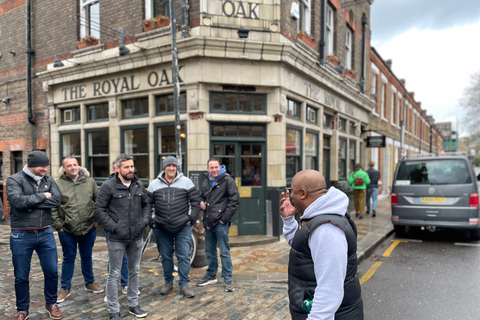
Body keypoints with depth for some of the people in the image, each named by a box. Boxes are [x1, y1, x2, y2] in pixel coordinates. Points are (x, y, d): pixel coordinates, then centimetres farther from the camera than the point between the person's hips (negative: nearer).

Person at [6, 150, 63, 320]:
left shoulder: (49, 180, 3)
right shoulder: (14, 180, -8)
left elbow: (57, 200, -12)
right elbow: (18, 201, -25)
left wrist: (30, 202, -17)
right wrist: (42, 196, -14)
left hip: (46, 234, 3)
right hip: (21, 236, -3)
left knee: (52, 272, 10)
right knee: (21, 276, 11)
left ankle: (51, 303, 32)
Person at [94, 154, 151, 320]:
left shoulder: (139, 185, 4)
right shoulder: (108, 186, -10)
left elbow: (147, 204, 15)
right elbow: (99, 209, -9)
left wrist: (144, 220, 2)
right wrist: (113, 226, -13)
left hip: (136, 237, 5)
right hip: (117, 239, -4)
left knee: (134, 271, 16)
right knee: (114, 274, 6)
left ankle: (133, 305, 32)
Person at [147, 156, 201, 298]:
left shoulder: (186, 182, -1)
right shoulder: (154, 184, 4)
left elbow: (195, 201, 0)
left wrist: (191, 219, -5)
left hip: (183, 228, -2)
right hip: (161, 228, 2)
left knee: (184, 256, 0)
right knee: (166, 257, 13)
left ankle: (184, 285, 14)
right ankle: (168, 282, 31)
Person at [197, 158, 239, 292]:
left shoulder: (228, 180, -7)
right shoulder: (206, 183, 13)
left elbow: (234, 201, -12)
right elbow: (201, 197, 28)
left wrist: (224, 218, -14)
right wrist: (201, 203, 4)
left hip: (221, 223, -7)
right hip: (208, 222, 7)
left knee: (224, 252, -1)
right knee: (209, 251, 18)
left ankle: (228, 279, 10)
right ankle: (211, 275, 33)